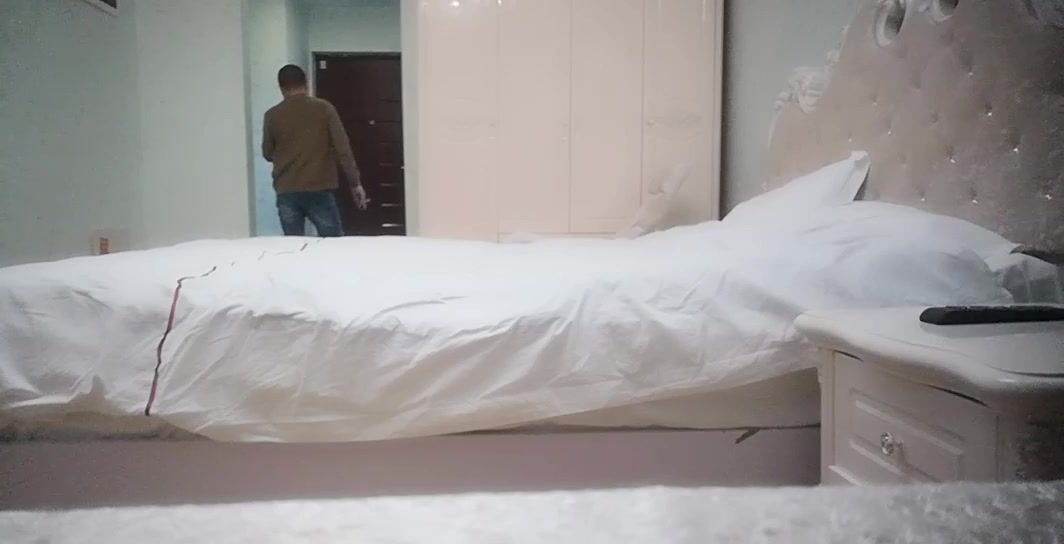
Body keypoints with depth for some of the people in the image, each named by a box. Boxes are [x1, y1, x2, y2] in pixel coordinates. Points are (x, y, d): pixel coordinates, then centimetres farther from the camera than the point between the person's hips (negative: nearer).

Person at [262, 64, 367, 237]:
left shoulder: (272, 116, 2)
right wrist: (355, 183, -1)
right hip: (320, 190, -1)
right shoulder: (324, 109, -1)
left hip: (286, 192, 2)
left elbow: (268, 154, 14)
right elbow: (343, 149, -5)